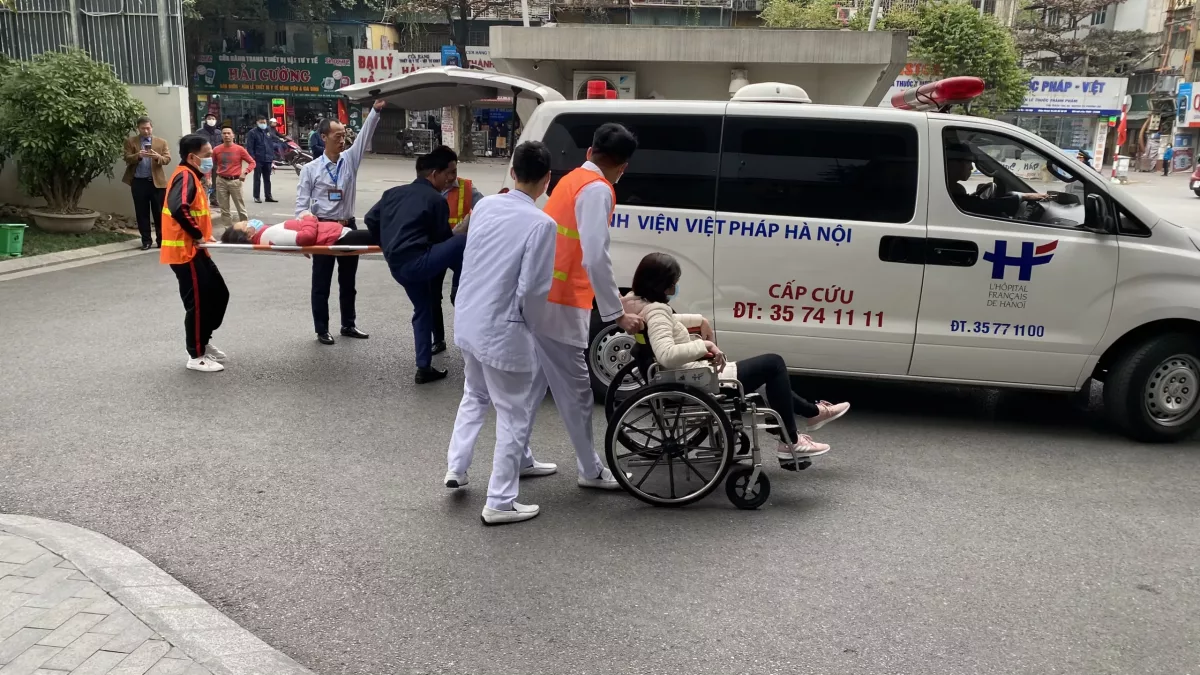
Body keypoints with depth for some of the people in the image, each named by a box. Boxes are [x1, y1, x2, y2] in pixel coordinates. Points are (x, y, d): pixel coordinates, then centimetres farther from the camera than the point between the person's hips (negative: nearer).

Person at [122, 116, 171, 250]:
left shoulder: (161, 142, 7)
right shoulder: (130, 141, 6)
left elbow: (167, 159, -2)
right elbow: (127, 159, -2)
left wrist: (157, 156, -23)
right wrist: (138, 155, -22)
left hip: (157, 182, 0)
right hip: (138, 182, 0)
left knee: (159, 212, 2)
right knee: (142, 213, 4)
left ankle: (161, 240, 9)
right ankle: (146, 241, 11)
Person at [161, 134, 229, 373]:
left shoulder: (192, 176, 16)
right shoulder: (185, 176, -16)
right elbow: (178, 209, -32)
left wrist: (204, 235, 6)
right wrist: (197, 235, -21)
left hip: (195, 250, 10)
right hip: (185, 251, -10)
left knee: (219, 294, 16)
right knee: (198, 302, -2)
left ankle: (203, 343, 28)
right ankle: (196, 356, 9)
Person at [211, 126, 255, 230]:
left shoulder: (239, 149, -4)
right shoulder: (216, 149, 3)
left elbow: (252, 162, 0)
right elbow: (211, 164, 13)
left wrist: (245, 172, -15)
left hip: (235, 181, -2)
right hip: (221, 181, 2)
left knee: (241, 208, 2)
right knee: (224, 209, 8)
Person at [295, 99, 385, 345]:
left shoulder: (350, 160, 3)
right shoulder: (310, 168, -4)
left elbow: (365, 135, -11)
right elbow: (302, 204, -4)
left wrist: (375, 110, -24)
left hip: (348, 226, 3)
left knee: (348, 281, 14)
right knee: (321, 284, 6)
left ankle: (348, 325, 28)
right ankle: (322, 330, 16)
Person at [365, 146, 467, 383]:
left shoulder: (394, 193, 18)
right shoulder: (436, 200, -3)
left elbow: (371, 219, 19)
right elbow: (443, 238, 1)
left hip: (397, 266, 9)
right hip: (417, 261, -8)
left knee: (422, 309, 21)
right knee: (464, 242, -9)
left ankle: (424, 368, 23)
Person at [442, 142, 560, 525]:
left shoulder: (484, 206, 1)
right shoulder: (541, 224, -19)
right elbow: (533, 288, -18)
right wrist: (528, 320, 0)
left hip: (467, 320, 7)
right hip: (502, 330, -7)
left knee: (475, 396, 30)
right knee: (513, 415, 7)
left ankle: (456, 467, 34)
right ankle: (500, 503, 13)